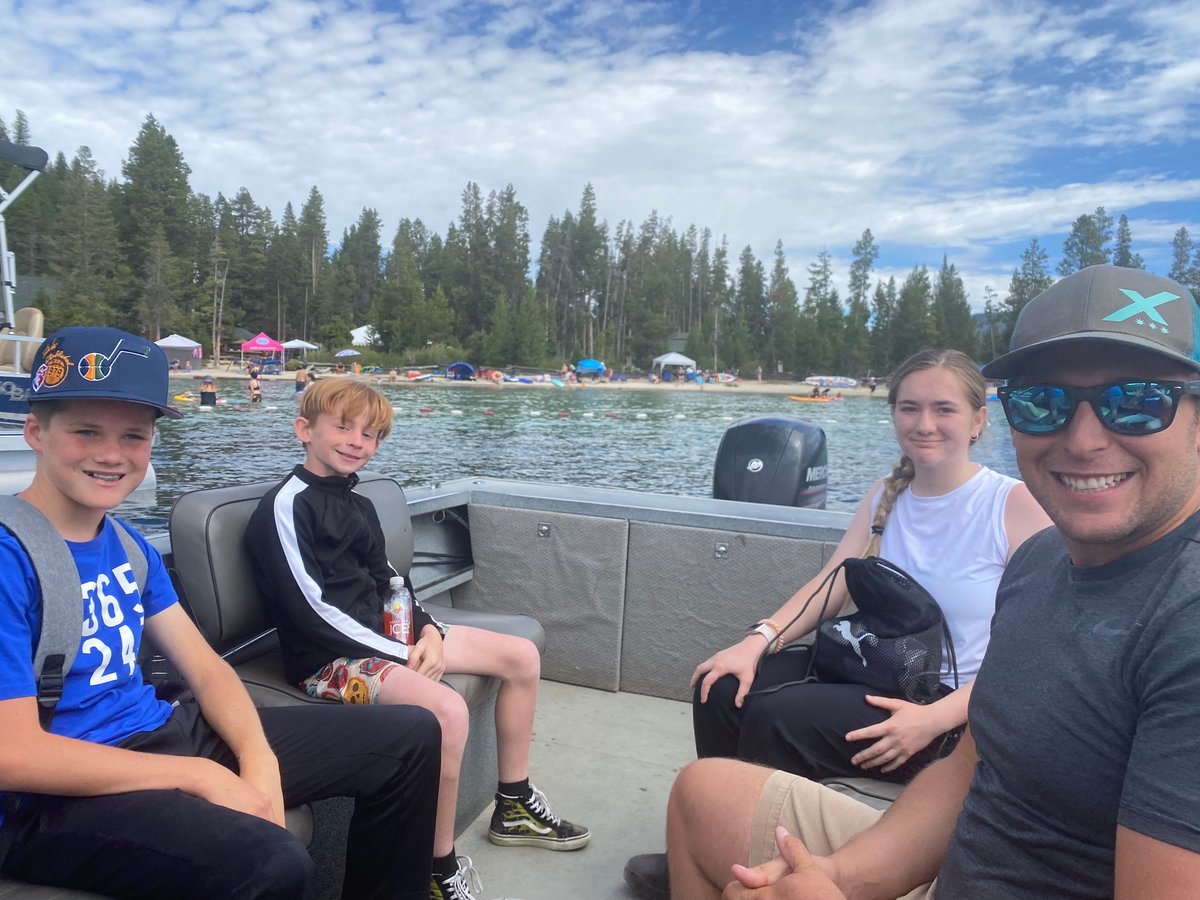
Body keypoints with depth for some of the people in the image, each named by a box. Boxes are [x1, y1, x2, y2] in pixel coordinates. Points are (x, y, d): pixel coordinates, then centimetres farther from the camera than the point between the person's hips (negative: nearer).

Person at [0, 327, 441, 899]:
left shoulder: (127, 544, 7)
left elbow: (205, 669, 6)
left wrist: (259, 760, -12)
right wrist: (202, 775, -19)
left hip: (162, 732, 8)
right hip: (60, 797, -7)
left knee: (412, 736, 7)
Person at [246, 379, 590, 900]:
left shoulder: (357, 506, 14)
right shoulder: (287, 505, -13)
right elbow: (312, 609, -19)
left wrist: (428, 631, -3)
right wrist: (400, 657, -19)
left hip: (384, 635, 9)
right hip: (329, 658, -9)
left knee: (522, 656, 6)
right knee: (447, 709, -35)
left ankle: (514, 805, 19)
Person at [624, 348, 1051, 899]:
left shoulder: (1017, 506, -10)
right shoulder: (886, 496, 9)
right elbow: (830, 584, 3)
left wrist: (936, 719, -25)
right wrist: (758, 641, -13)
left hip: (961, 711, -6)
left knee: (779, 718, -25)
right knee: (723, 687, -13)